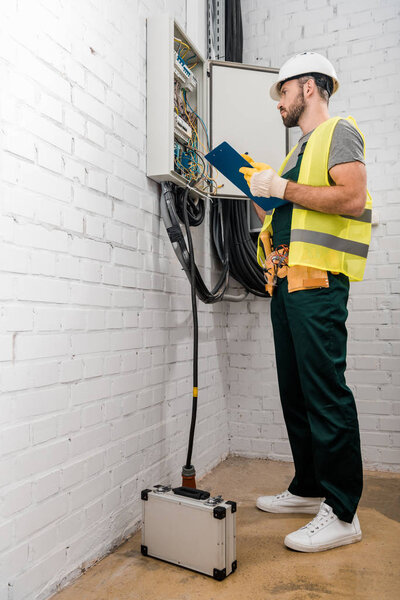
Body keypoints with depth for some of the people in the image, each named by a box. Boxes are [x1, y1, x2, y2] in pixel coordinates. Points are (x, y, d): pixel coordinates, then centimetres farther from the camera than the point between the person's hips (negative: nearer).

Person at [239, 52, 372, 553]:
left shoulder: (339, 132, 3)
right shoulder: (301, 149, 29)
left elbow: (353, 198, -15)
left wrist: (283, 187, -12)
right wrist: (262, 192, 17)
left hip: (317, 282, -9)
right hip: (286, 282, 9)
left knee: (325, 392, -9)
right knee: (295, 392, 11)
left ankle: (341, 512, 2)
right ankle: (308, 488, 23)